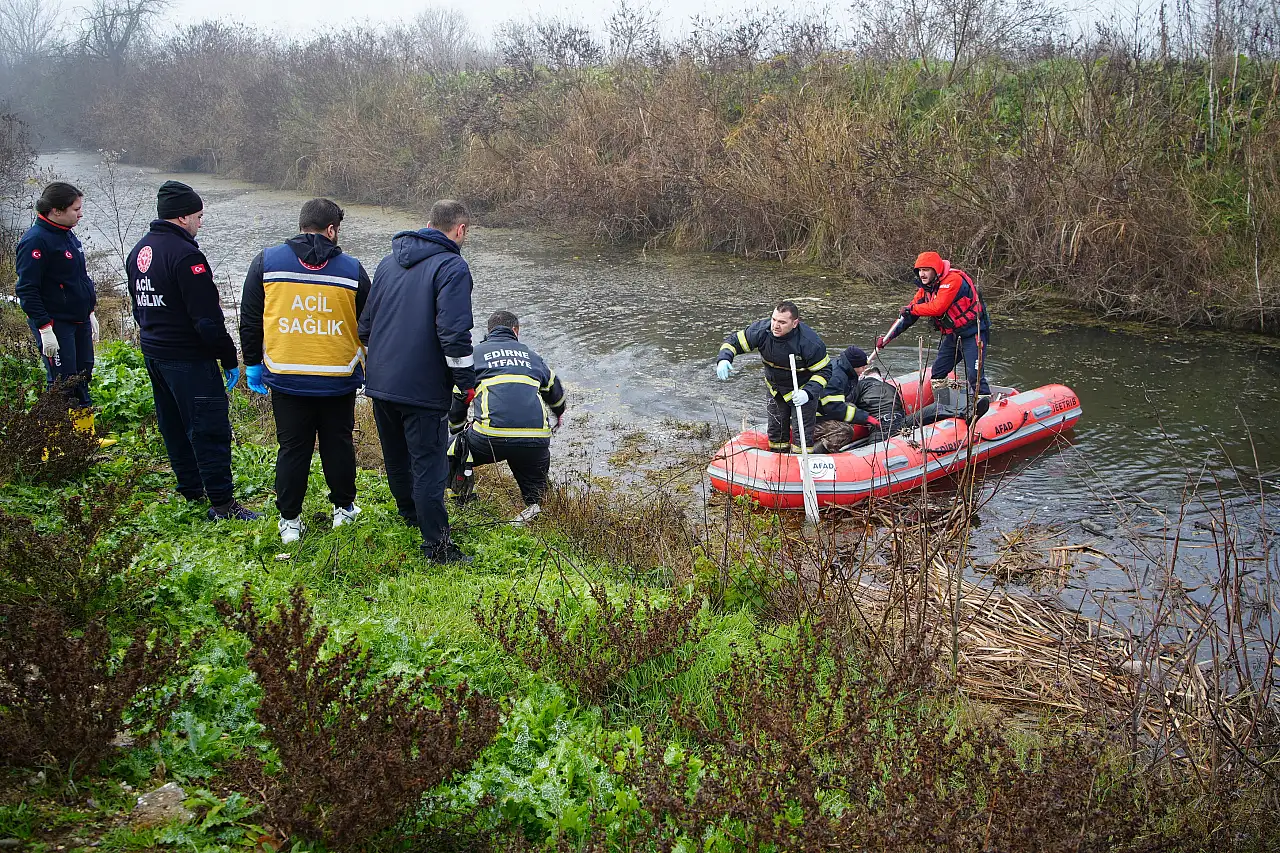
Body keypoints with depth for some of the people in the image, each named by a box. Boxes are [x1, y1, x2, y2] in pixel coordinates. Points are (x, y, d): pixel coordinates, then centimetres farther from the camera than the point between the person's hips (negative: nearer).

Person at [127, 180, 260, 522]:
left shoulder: (139, 251, 10)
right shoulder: (185, 255, -20)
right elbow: (208, 317, -21)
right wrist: (230, 359, -14)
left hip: (153, 353, 10)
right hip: (188, 359, -10)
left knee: (174, 426, 17)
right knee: (210, 429, -5)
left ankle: (190, 491, 28)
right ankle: (222, 503, -3)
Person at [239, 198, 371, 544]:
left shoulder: (266, 261, -1)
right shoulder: (352, 269, 0)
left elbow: (250, 319, 4)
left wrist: (253, 363, 14)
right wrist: (367, 368, 22)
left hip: (286, 378, 0)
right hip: (339, 380, 0)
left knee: (292, 449, 10)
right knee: (338, 444, 15)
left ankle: (290, 521, 17)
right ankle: (343, 508, 29)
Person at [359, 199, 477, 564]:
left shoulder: (389, 262, 14)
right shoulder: (451, 267, -11)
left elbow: (366, 322, 19)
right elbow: (454, 332, -20)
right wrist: (467, 382, -11)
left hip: (380, 382, 8)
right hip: (423, 387, -7)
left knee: (397, 458, 22)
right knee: (429, 465, -2)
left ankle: (410, 515, 41)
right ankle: (437, 545, 1)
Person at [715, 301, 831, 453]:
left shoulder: (810, 342, -32)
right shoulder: (761, 330, -24)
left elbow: (824, 370, -21)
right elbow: (734, 341, -12)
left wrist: (808, 393, -36)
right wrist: (724, 359, -33)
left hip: (803, 391, -4)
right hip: (775, 388, 4)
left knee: (802, 434, 0)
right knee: (776, 429, 18)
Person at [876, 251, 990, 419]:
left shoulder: (953, 279, -21)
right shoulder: (926, 288, 6)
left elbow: (938, 308, -29)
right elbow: (908, 315, 7)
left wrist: (912, 309, -14)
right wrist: (888, 337, -1)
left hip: (972, 334, -9)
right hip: (952, 335, 9)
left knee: (974, 373, -21)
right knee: (938, 372, 12)